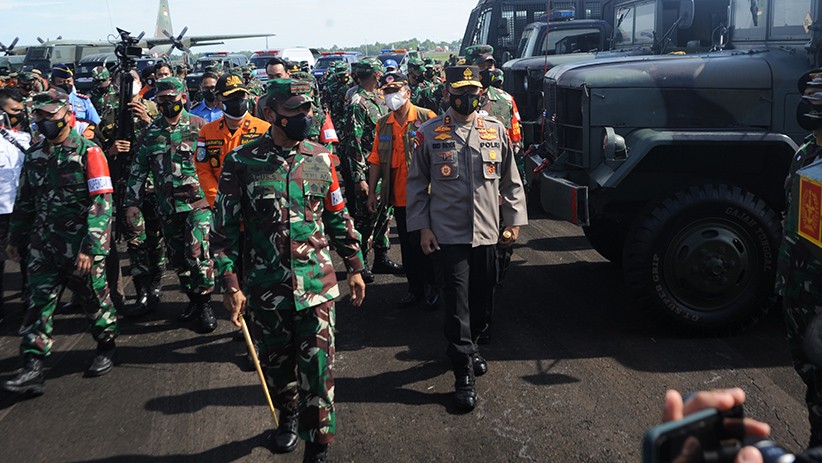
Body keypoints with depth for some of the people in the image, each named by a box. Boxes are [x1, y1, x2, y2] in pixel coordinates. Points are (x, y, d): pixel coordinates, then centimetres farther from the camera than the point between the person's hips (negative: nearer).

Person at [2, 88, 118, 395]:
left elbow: (102, 203, -16)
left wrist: (90, 247, -22)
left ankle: (106, 348, 31)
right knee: (38, 303, 1)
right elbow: (25, 200, 20)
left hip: (81, 244, -5)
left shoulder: (88, 152, -10)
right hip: (43, 244, 5)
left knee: (94, 296, 10)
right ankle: (32, 370, 3)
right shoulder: (34, 154, 10)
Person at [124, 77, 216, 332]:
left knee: (197, 254, -13)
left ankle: (206, 304, 2)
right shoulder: (151, 132, 8)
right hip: (167, 207, 5)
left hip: (197, 203, -5)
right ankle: (193, 300, 28)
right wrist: (132, 202, 7)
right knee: (177, 258, 11)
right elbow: (138, 170, 12)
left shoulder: (199, 126, -3)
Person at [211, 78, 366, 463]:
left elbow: (339, 217, 11)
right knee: (276, 363, 17)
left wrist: (355, 267, 12)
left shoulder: (321, 159, 1)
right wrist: (231, 285, -9)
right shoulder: (242, 162, -7)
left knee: (318, 368, 0)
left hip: (317, 283, 1)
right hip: (266, 287, 0)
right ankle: (289, 417, 45)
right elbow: (224, 228, -5)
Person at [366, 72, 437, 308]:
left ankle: (431, 287, 20)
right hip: (399, 196, 5)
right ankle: (415, 289, 25)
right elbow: (376, 160, 11)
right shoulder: (383, 124, 8)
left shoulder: (426, 117, -7)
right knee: (407, 245, 12)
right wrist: (371, 191, 9)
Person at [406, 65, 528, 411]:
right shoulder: (429, 134, -2)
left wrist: (514, 221, 7)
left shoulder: (497, 131, 5)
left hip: (487, 233, 3)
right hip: (447, 235, -3)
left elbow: (511, 180, 11)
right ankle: (464, 374, 6)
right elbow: (417, 185, 3)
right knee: (456, 304, -2)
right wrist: (422, 227, -3)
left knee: (482, 300, 14)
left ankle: (469, 346, 40)